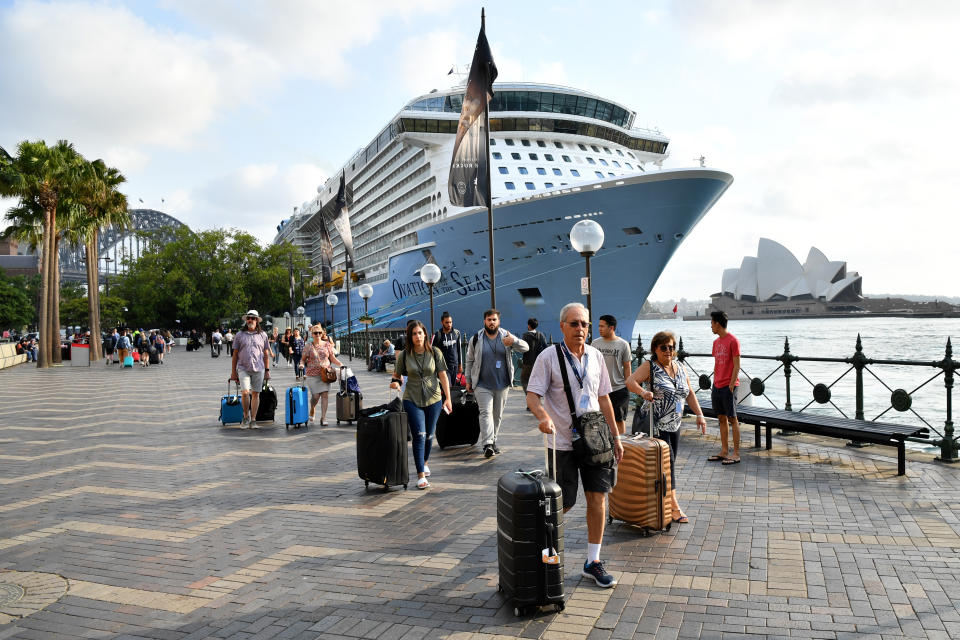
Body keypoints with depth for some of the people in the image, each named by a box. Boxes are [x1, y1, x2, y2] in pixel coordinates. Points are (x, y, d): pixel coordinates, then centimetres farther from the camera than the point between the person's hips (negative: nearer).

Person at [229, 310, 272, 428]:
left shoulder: (262, 335, 10)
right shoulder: (239, 335, 7)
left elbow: (266, 354, 13)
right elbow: (235, 355, 9)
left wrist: (267, 370, 8)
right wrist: (233, 372, 7)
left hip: (258, 369, 1)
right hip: (243, 368, -1)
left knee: (255, 394, 3)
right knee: (245, 392, -13)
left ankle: (253, 420, 10)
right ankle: (246, 416, 8)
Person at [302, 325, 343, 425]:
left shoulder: (327, 345, 7)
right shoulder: (308, 346, 2)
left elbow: (333, 358, 11)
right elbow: (304, 359, 6)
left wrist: (341, 364, -4)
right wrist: (302, 364, -16)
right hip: (313, 374, -2)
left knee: (325, 395, -5)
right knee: (316, 395, -5)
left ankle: (323, 418, 2)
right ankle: (312, 410, 29)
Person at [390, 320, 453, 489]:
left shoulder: (435, 353, -1)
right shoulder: (404, 355, -2)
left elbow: (443, 376, 0)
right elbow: (397, 374, 10)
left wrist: (448, 398, -4)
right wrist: (395, 381, -14)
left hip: (433, 399, 1)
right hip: (412, 400, -1)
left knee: (429, 435, 12)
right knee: (419, 435, -10)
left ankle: (425, 462, 39)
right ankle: (421, 475, -7)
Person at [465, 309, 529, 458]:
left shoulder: (506, 336, 3)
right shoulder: (476, 339, 1)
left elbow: (525, 347, -5)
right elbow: (469, 361, 9)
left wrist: (514, 341, -27)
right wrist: (468, 381, 8)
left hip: (502, 384, 2)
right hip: (482, 385, -2)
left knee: (498, 414, 11)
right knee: (486, 412, -15)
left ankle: (493, 440, 27)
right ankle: (487, 445, -22)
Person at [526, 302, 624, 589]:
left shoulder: (596, 356, 7)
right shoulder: (549, 357, -8)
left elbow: (604, 398, 14)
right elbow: (532, 395, -13)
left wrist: (615, 436, 13)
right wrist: (543, 417, -34)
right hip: (563, 442, -4)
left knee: (598, 498, 4)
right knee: (563, 503, 1)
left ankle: (593, 561, 17)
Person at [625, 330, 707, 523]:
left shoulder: (679, 367, 11)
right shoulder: (649, 366, -8)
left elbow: (689, 393, 15)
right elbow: (630, 380, -21)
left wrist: (699, 414, 6)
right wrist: (642, 391, -40)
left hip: (674, 425, 7)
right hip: (654, 425, -7)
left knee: (670, 462, 10)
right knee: (667, 462, -10)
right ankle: (674, 505, -6)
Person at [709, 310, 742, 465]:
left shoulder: (733, 341, -10)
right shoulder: (716, 342, 14)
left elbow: (737, 365, -12)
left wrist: (731, 385, -16)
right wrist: (714, 384, 14)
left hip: (728, 386, -8)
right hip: (717, 386, 8)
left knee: (732, 419, -3)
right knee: (721, 418, 10)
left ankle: (736, 454, 2)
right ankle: (724, 451, 16)